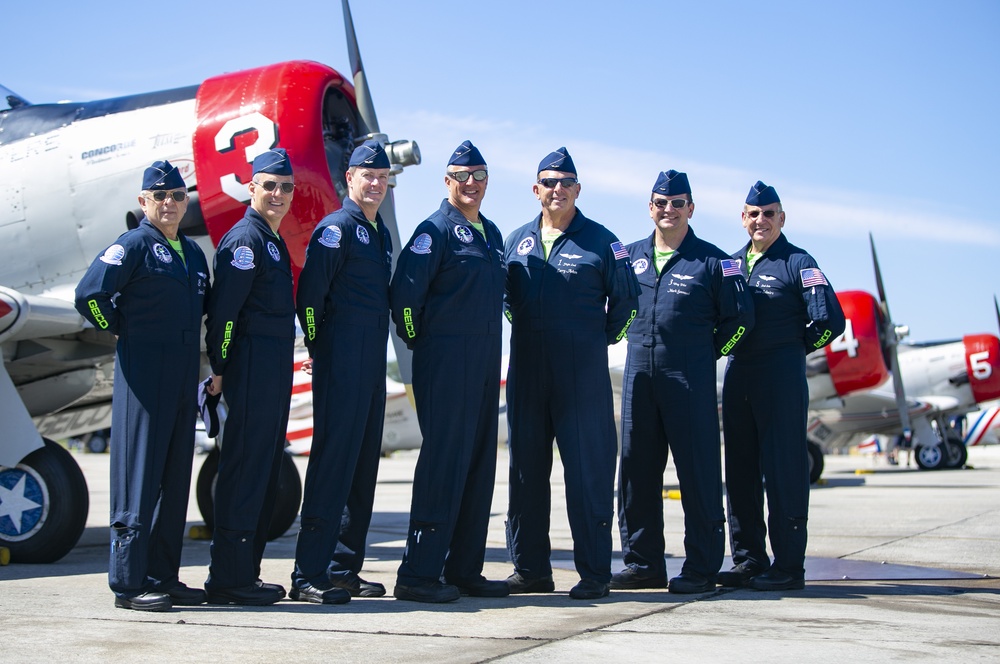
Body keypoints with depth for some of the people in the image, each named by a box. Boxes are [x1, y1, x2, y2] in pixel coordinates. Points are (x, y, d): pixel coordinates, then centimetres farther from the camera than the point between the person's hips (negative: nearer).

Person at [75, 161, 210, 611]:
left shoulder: (192, 252, 16)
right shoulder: (134, 245, -7)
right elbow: (89, 294, -17)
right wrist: (123, 330, -5)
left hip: (183, 375, 8)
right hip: (143, 374, -8)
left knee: (175, 478, 9)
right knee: (139, 476, -6)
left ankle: (163, 577, 17)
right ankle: (128, 582, -1)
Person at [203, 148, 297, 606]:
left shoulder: (272, 240, 19)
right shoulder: (244, 238, -11)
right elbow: (223, 308, -17)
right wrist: (220, 368, -14)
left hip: (275, 370, 10)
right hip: (252, 368, -10)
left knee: (264, 470, 12)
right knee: (244, 468, -7)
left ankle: (244, 574, 19)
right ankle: (229, 579, -3)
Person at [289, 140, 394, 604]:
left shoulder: (381, 233, 19)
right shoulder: (336, 228, -8)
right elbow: (309, 292, -14)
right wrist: (319, 349, -6)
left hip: (373, 362, 9)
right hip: (341, 362, -9)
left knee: (363, 462, 10)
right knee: (333, 457, -10)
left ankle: (345, 568, 18)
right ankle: (308, 575, -7)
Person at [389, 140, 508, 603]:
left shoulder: (492, 234, 18)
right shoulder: (437, 230, -7)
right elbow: (404, 292, -16)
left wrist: (488, 345, 17)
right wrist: (416, 341, -5)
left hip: (485, 363, 8)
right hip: (446, 361, -8)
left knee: (479, 464, 9)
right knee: (443, 462, -9)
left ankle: (464, 569, 17)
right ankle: (417, 574, -5)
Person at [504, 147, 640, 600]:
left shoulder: (600, 241, 1)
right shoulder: (517, 241, 12)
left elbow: (627, 297, 7)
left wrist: (604, 337, 6)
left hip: (582, 374, -4)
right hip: (526, 372, 4)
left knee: (589, 469, -4)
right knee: (526, 469, 7)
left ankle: (594, 573, 1)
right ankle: (530, 569, 16)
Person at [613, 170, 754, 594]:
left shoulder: (712, 261, 0)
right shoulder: (630, 256, 13)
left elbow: (740, 316, 1)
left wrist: (706, 353, 3)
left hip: (690, 381, -4)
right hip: (638, 374, 5)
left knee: (698, 473, -3)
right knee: (637, 470, 6)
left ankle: (702, 568, 3)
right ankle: (643, 563, 15)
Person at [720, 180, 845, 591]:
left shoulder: (797, 263, -3)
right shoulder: (732, 262, 16)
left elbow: (829, 321, -11)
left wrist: (792, 349, 0)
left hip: (781, 376, -6)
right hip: (737, 376, 6)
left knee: (783, 471, -5)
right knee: (740, 472, 9)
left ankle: (789, 566, -1)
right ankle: (749, 560, 17)